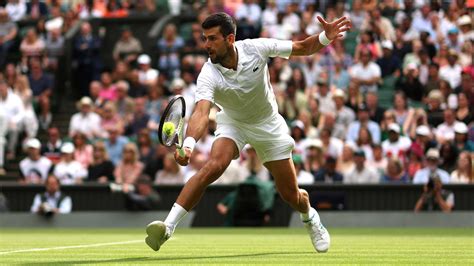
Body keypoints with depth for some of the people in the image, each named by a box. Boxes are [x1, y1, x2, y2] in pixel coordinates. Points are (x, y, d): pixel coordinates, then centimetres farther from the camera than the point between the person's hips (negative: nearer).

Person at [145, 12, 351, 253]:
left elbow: (303, 48, -13)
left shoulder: (256, 48, -25)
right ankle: (167, 227, -34)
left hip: (268, 124, 1)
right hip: (233, 123, -1)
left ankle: (310, 217, 43)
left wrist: (325, 37, -33)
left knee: (290, 195, 5)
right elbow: (201, 113, -44)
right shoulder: (208, 75, -29)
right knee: (214, 165, -32)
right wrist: (189, 143, -63)